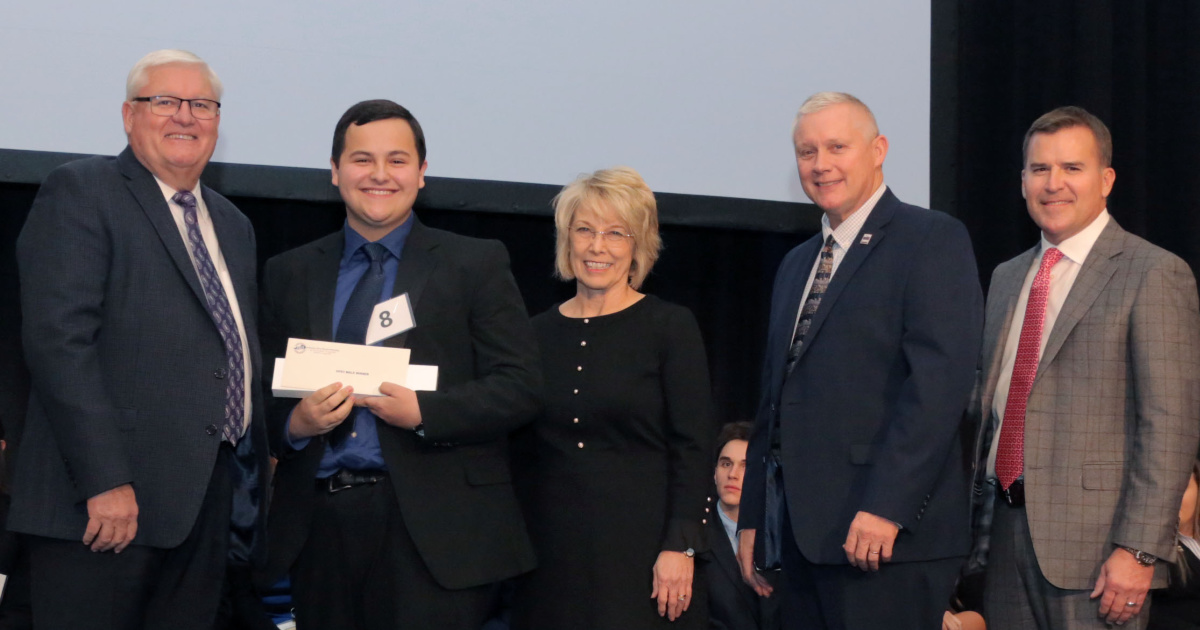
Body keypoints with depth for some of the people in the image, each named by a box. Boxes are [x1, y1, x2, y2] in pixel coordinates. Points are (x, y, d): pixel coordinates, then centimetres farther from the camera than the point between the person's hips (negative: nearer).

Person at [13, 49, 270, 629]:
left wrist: (255, 475, 14)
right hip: (103, 505, -7)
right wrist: (105, 482, -20)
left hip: (207, 507, 7)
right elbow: (58, 340, -14)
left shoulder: (232, 226, 21)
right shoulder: (79, 192, -3)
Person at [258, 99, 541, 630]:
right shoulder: (288, 273, 14)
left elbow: (520, 388, -2)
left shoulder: (476, 264, 5)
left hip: (433, 531, -3)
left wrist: (424, 412, -16)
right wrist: (295, 422, -9)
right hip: (318, 525, 3)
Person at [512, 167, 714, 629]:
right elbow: (524, 450, 12)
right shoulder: (539, 332, 8)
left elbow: (692, 449, -6)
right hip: (553, 547, 4)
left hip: (640, 543, -3)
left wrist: (680, 547, -14)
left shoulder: (671, 327, -2)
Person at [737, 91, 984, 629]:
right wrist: (753, 518, 15)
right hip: (802, 533, 7)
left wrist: (885, 507, -21)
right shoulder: (795, 265, 21)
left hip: (887, 532, -7)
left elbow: (940, 379, -15)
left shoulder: (933, 240, -4)